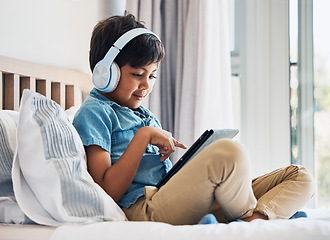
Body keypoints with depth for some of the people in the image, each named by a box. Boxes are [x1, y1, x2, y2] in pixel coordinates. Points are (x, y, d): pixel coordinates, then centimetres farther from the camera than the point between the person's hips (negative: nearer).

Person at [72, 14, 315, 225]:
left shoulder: (145, 115, 30)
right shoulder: (93, 113, 3)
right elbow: (108, 192, -10)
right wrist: (144, 136, -11)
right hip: (143, 211, -9)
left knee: (300, 177, -2)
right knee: (229, 152, -35)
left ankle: (256, 220, -32)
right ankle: (249, 218, -9)